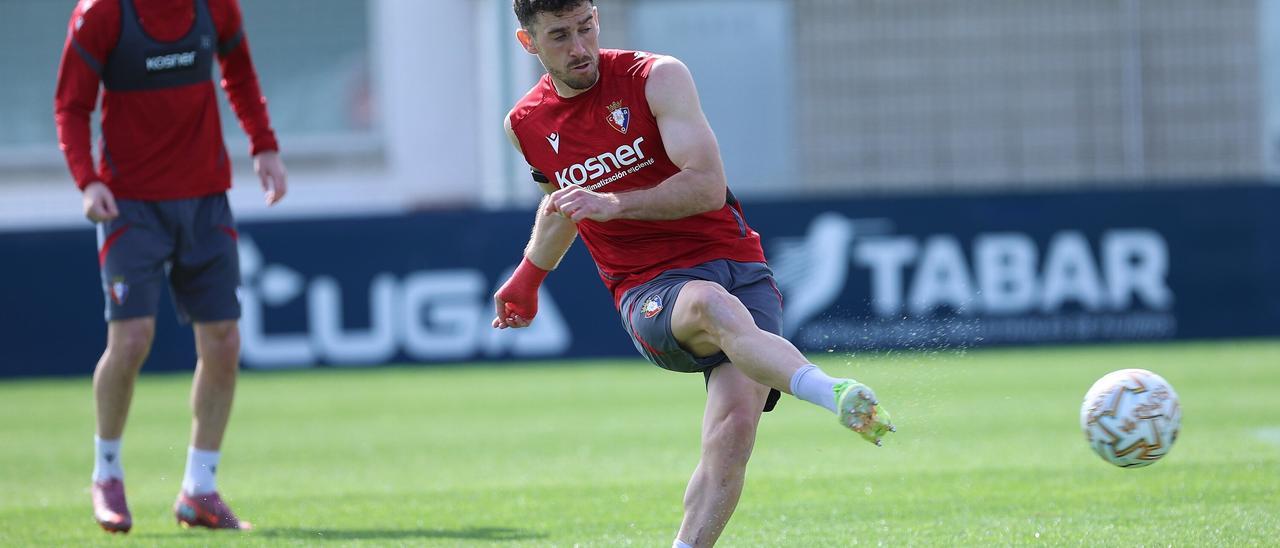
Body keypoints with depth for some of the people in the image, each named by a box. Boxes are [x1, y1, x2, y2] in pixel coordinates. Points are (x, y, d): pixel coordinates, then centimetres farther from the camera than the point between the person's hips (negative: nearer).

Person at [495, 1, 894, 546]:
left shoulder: (657, 77, -2)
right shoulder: (525, 125, 10)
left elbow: (707, 185, -11)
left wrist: (614, 204, -21)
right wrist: (527, 278, 44)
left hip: (735, 263, 0)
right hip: (649, 291, 0)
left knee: (734, 428, -24)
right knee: (713, 306, -39)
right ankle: (836, 396, -61)